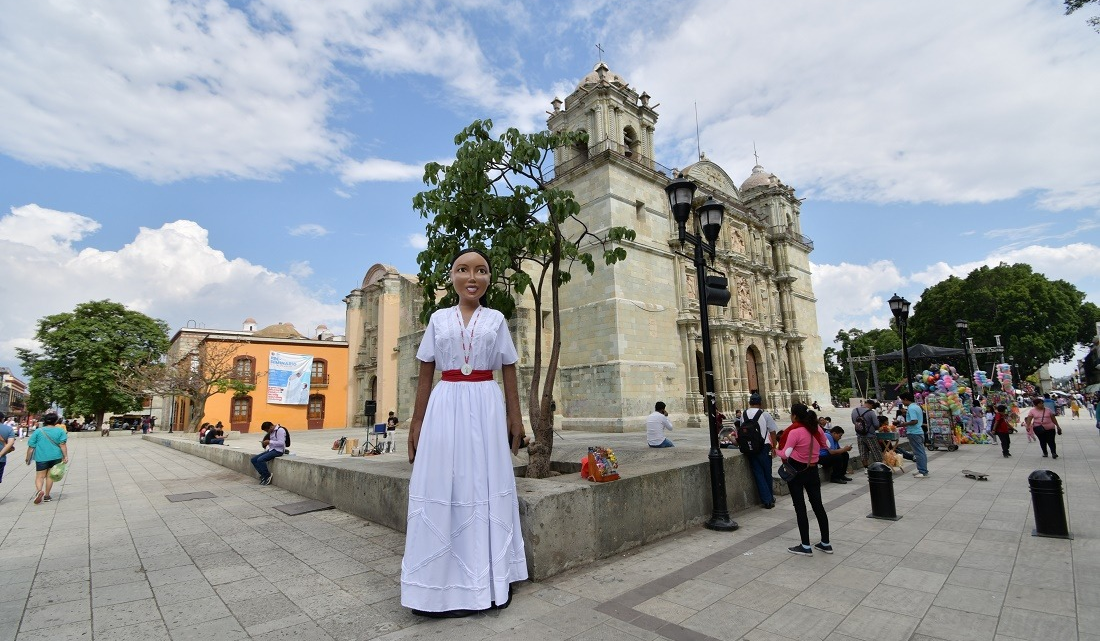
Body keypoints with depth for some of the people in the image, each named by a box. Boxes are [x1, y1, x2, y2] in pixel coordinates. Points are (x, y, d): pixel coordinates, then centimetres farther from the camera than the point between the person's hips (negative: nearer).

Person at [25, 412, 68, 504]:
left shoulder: (38, 431, 2)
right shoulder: (60, 431, 0)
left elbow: (31, 447, 3)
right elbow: (62, 444, -9)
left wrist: (28, 458, 12)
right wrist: (65, 456, -8)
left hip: (41, 457, 0)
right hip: (55, 457, 0)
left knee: (40, 476, 5)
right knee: (50, 476, 9)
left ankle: (39, 490, -22)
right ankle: (46, 496, 14)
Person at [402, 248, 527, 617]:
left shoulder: (496, 319, 8)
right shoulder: (438, 319, 9)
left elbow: (509, 372, 8)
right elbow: (425, 374, 9)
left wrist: (515, 418, 4)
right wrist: (416, 422, 5)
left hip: (487, 408, 0)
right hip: (445, 407, 1)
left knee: (487, 488, 5)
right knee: (441, 489, 2)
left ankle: (489, 581, 20)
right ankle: (444, 585, 16)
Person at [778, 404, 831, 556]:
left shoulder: (794, 431, -20)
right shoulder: (817, 429, -1)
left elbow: (785, 454, -20)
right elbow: (826, 445, 15)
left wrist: (776, 450, 0)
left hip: (796, 471, -6)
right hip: (813, 470, 6)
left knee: (800, 508, 2)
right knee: (818, 505, 15)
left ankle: (806, 546, 8)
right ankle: (825, 543, 25)